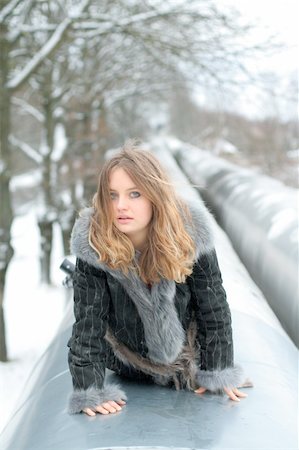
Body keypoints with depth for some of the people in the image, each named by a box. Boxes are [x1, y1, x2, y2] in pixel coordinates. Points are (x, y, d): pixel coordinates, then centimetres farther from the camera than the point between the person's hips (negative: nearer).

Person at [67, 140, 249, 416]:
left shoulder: (190, 231, -28)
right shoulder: (93, 243, -30)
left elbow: (213, 306, -16)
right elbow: (87, 319, -24)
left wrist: (218, 373, -12)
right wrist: (89, 390, -28)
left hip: (186, 356, 0)